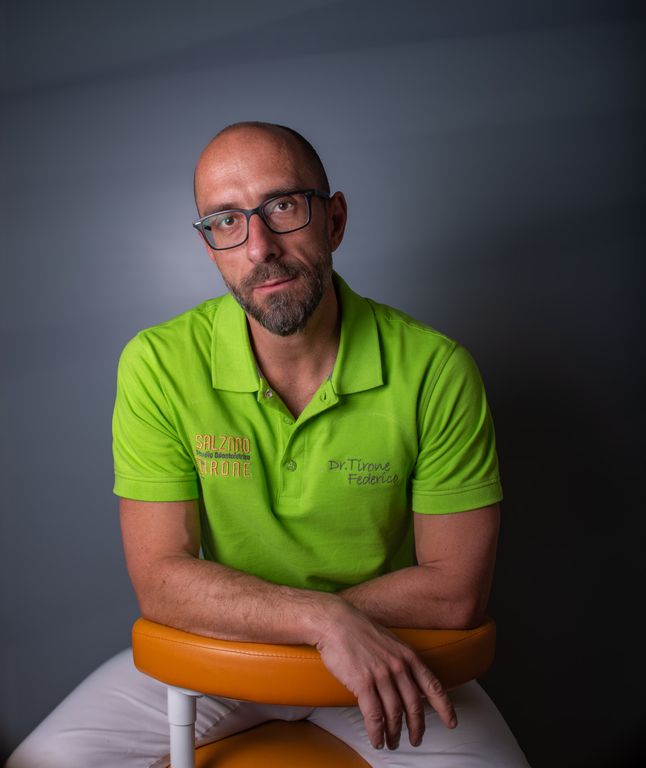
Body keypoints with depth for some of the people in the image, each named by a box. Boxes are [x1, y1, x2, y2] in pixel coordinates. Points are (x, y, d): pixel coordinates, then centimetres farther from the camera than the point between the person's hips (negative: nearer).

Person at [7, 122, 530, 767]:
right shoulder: (158, 365, -14)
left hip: (385, 654, 0)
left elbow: (456, 591, -15)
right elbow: (161, 581, -15)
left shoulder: (434, 370, -17)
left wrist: (237, 609, -16)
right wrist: (322, 617, -31)